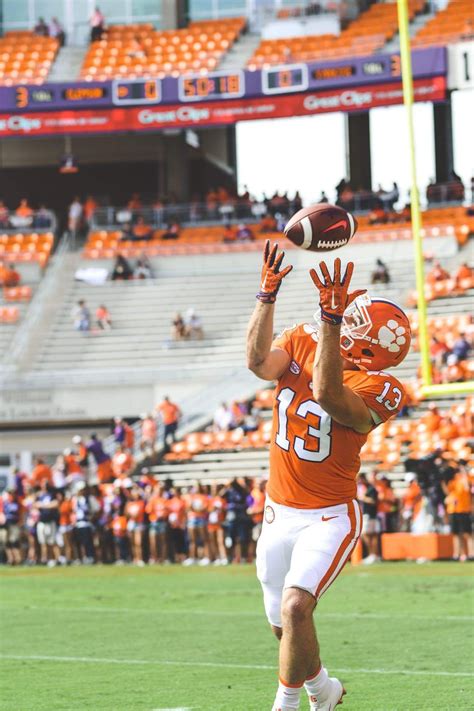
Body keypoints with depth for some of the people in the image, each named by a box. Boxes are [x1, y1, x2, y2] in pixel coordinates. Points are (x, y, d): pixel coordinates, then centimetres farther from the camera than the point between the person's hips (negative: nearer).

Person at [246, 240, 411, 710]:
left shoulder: (379, 392, -19)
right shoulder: (304, 340, -3)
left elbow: (327, 393, -38)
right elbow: (260, 363, -21)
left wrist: (331, 316, -45)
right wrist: (268, 293, -29)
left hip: (329, 517, -6)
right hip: (279, 513, 6)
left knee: (295, 608, -26)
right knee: (284, 627, 16)